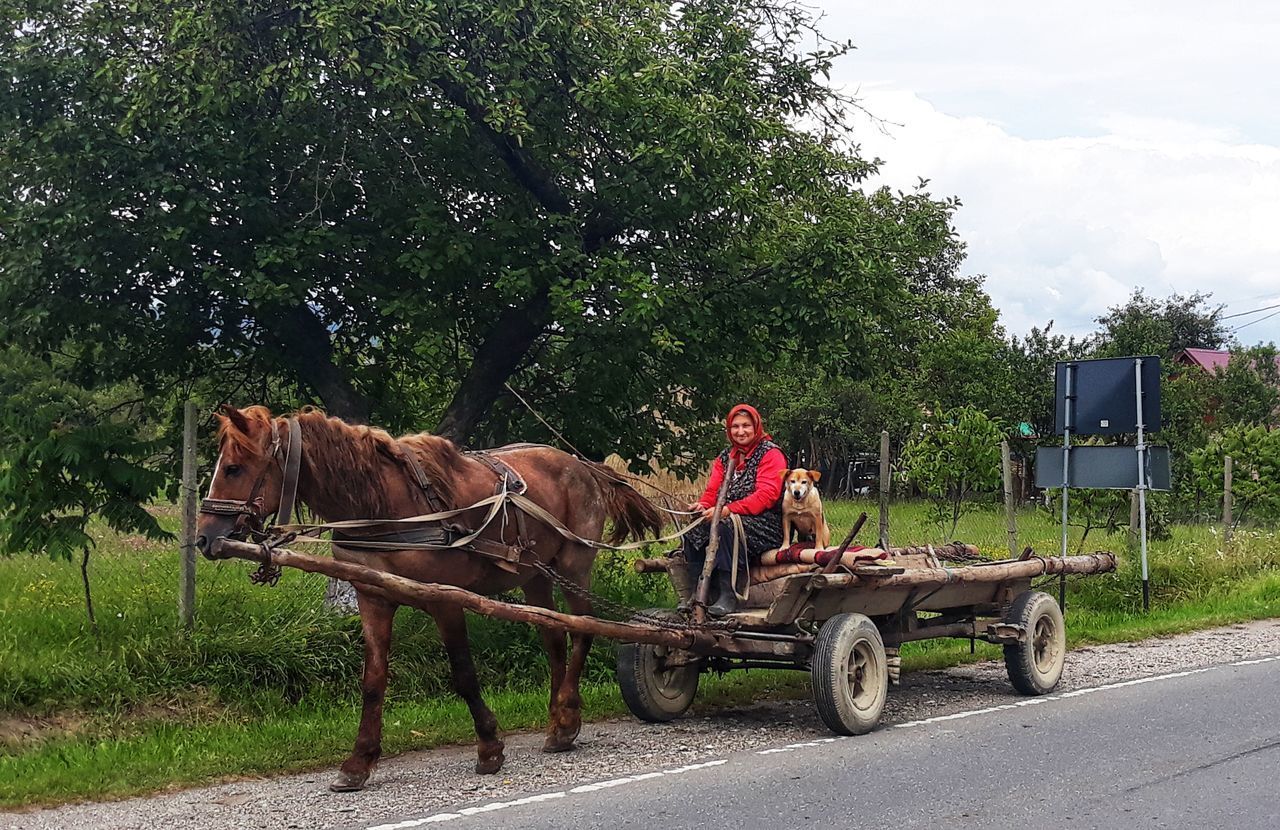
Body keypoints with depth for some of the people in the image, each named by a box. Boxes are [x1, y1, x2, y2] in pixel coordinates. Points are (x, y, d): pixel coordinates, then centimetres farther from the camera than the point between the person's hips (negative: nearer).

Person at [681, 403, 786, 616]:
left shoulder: (770, 453, -4)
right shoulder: (726, 457, 18)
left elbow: (766, 495, -17)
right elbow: (713, 490, 12)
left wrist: (729, 510, -26)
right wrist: (703, 505, -14)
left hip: (765, 524, -7)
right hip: (729, 518, 7)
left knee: (726, 527, -35)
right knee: (693, 527, -18)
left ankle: (728, 596, -36)